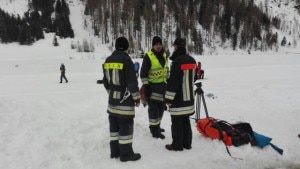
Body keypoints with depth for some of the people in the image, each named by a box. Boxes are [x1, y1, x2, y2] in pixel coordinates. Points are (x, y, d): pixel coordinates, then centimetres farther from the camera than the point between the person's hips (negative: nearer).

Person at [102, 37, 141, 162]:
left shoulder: (108, 60, 7)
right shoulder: (126, 59, -14)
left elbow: (106, 81, 14)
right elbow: (132, 81, -16)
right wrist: (136, 97, -7)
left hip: (112, 98, 7)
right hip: (125, 99, -7)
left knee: (114, 124, 13)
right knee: (125, 125, 0)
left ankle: (114, 151, 23)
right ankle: (126, 153, 8)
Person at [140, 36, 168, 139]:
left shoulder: (164, 55, 9)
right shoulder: (148, 56, -13)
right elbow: (143, 73, -15)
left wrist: (167, 82, 19)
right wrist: (145, 86, -19)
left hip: (162, 85, 8)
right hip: (152, 86, -7)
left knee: (161, 107, 15)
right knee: (153, 108, -6)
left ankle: (156, 126, 32)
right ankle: (154, 130, 5)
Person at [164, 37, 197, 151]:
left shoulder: (177, 61, -18)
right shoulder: (192, 60, 9)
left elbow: (173, 81, -20)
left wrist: (168, 98, -14)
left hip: (178, 99, -8)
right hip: (189, 98, 8)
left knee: (177, 122, 2)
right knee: (186, 121, 16)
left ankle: (177, 145, 11)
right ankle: (187, 143, 24)